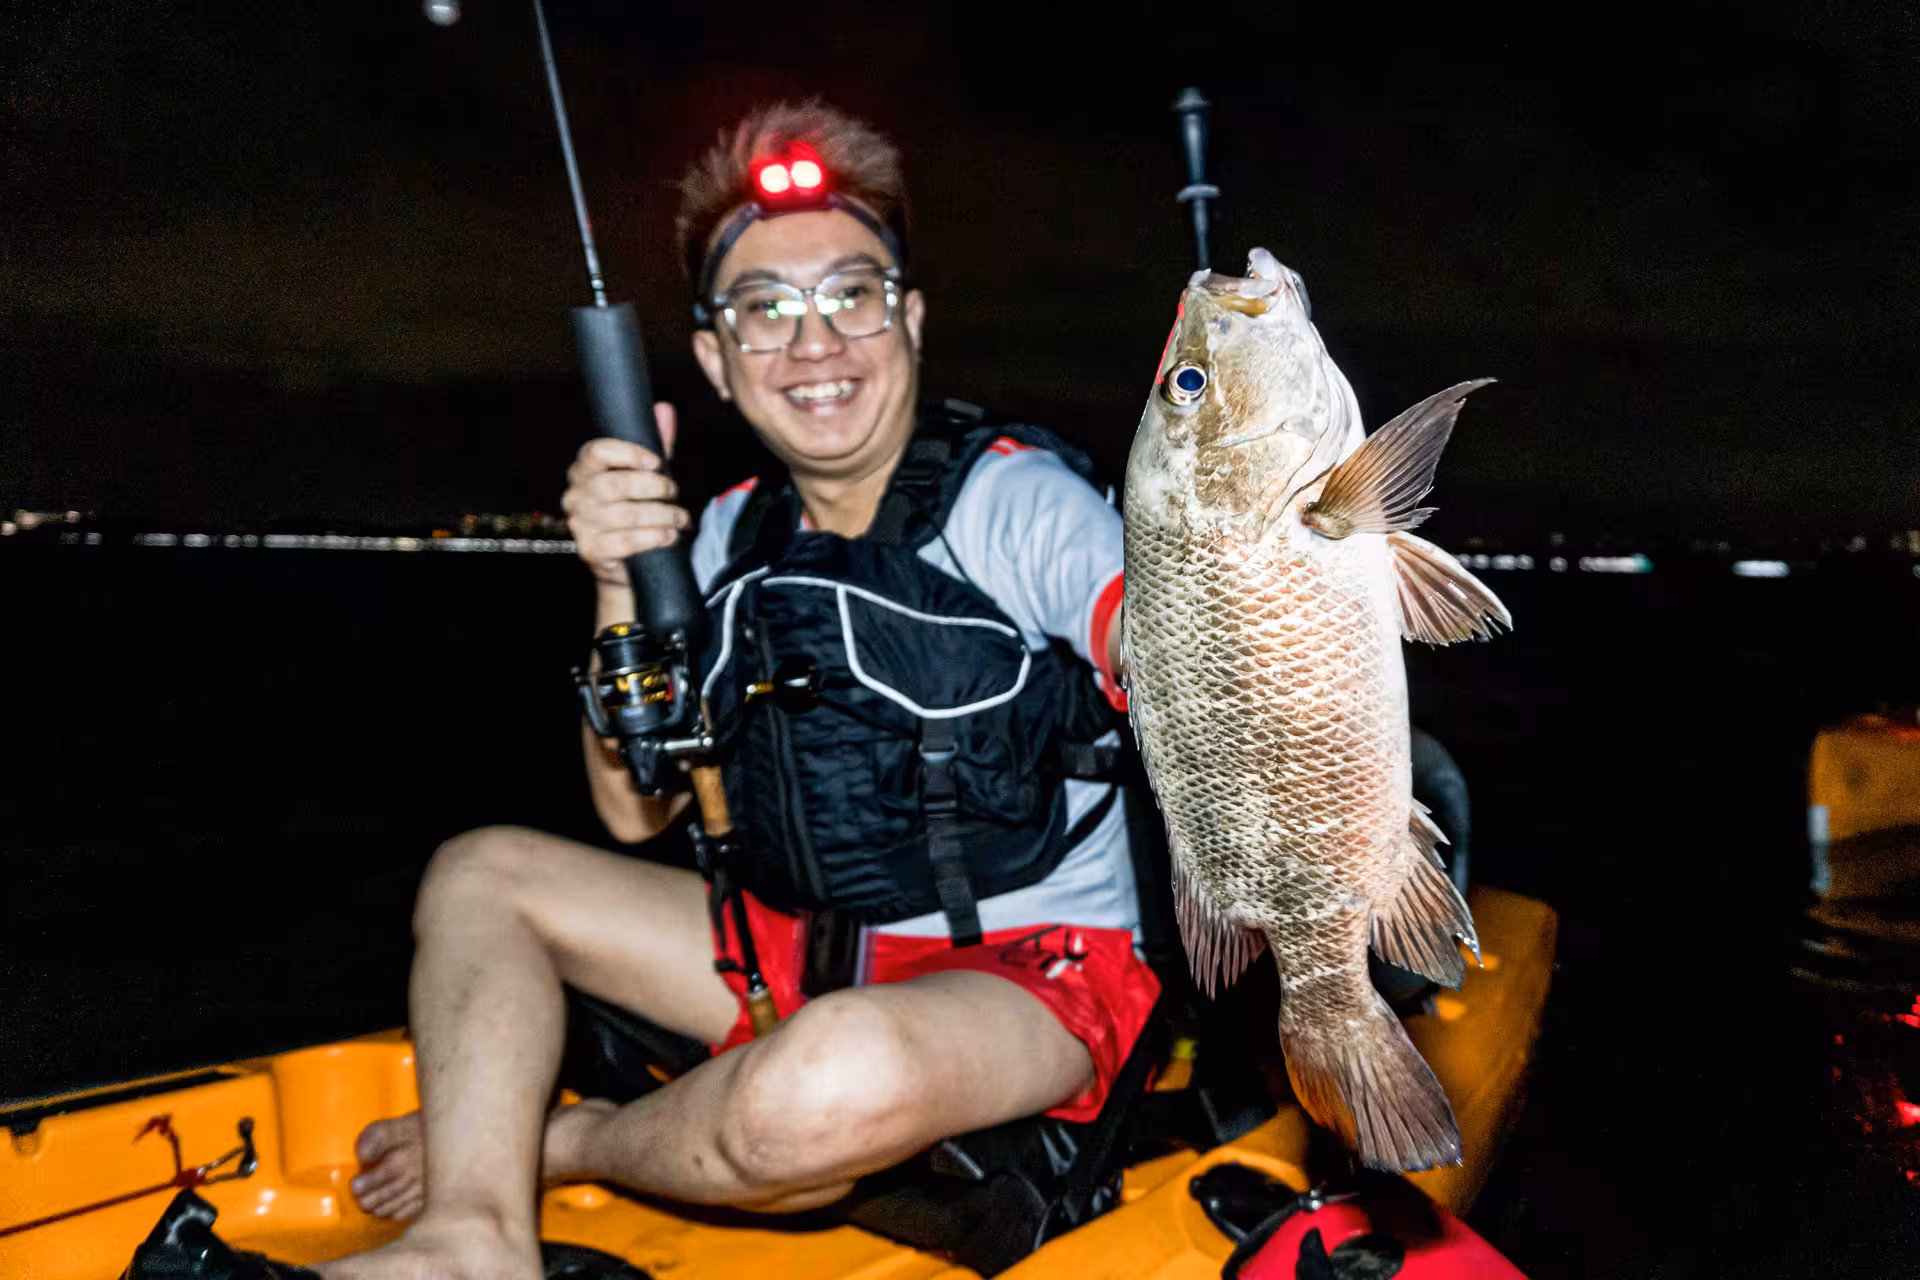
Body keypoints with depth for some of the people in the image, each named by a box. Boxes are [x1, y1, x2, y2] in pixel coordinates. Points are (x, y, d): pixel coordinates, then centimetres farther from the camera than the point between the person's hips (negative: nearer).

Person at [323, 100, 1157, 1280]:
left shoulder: (1013, 498, -13)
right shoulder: (732, 539, 4)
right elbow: (637, 811, 1)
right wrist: (622, 587, -13)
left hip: (1035, 977, -6)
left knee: (835, 1073, -38)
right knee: (479, 873, 8)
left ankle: (551, 1144, -4)